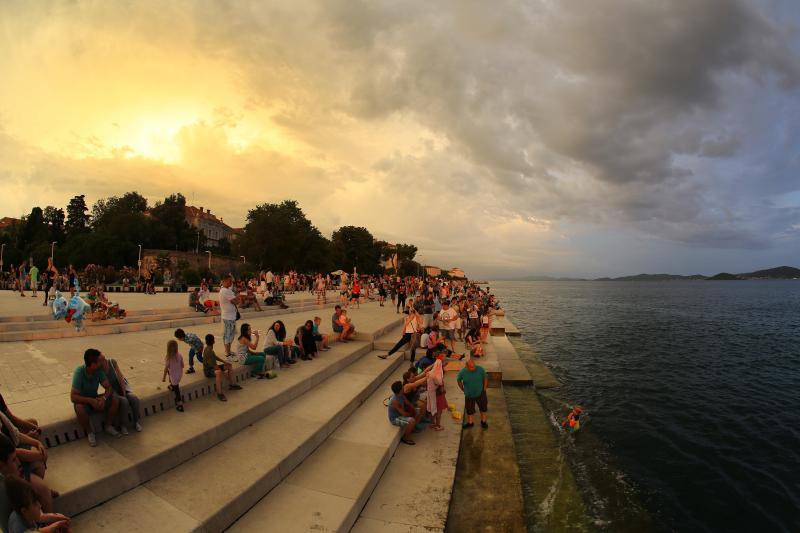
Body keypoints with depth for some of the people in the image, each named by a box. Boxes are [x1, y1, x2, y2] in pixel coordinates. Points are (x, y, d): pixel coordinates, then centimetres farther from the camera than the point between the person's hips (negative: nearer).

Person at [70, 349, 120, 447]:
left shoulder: (99, 370, -14)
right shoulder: (79, 372, -27)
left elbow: (109, 388, -12)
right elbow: (73, 397, -30)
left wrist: (103, 398, -32)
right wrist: (91, 401, -39)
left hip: (94, 399, 4)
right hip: (82, 401, -4)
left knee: (115, 400, -19)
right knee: (79, 408, -36)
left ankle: (109, 426, 3)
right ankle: (89, 432, -12)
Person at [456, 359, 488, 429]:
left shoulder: (480, 369, -21)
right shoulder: (462, 372, -21)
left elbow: (485, 378, -3)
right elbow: (458, 380, 0)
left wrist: (484, 388, -1)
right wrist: (463, 390, 1)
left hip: (480, 393, 0)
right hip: (469, 394, 0)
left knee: (483, 407, 14)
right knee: (469, 409, 14)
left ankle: (483, 422, 35)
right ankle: (470, 422, 37)